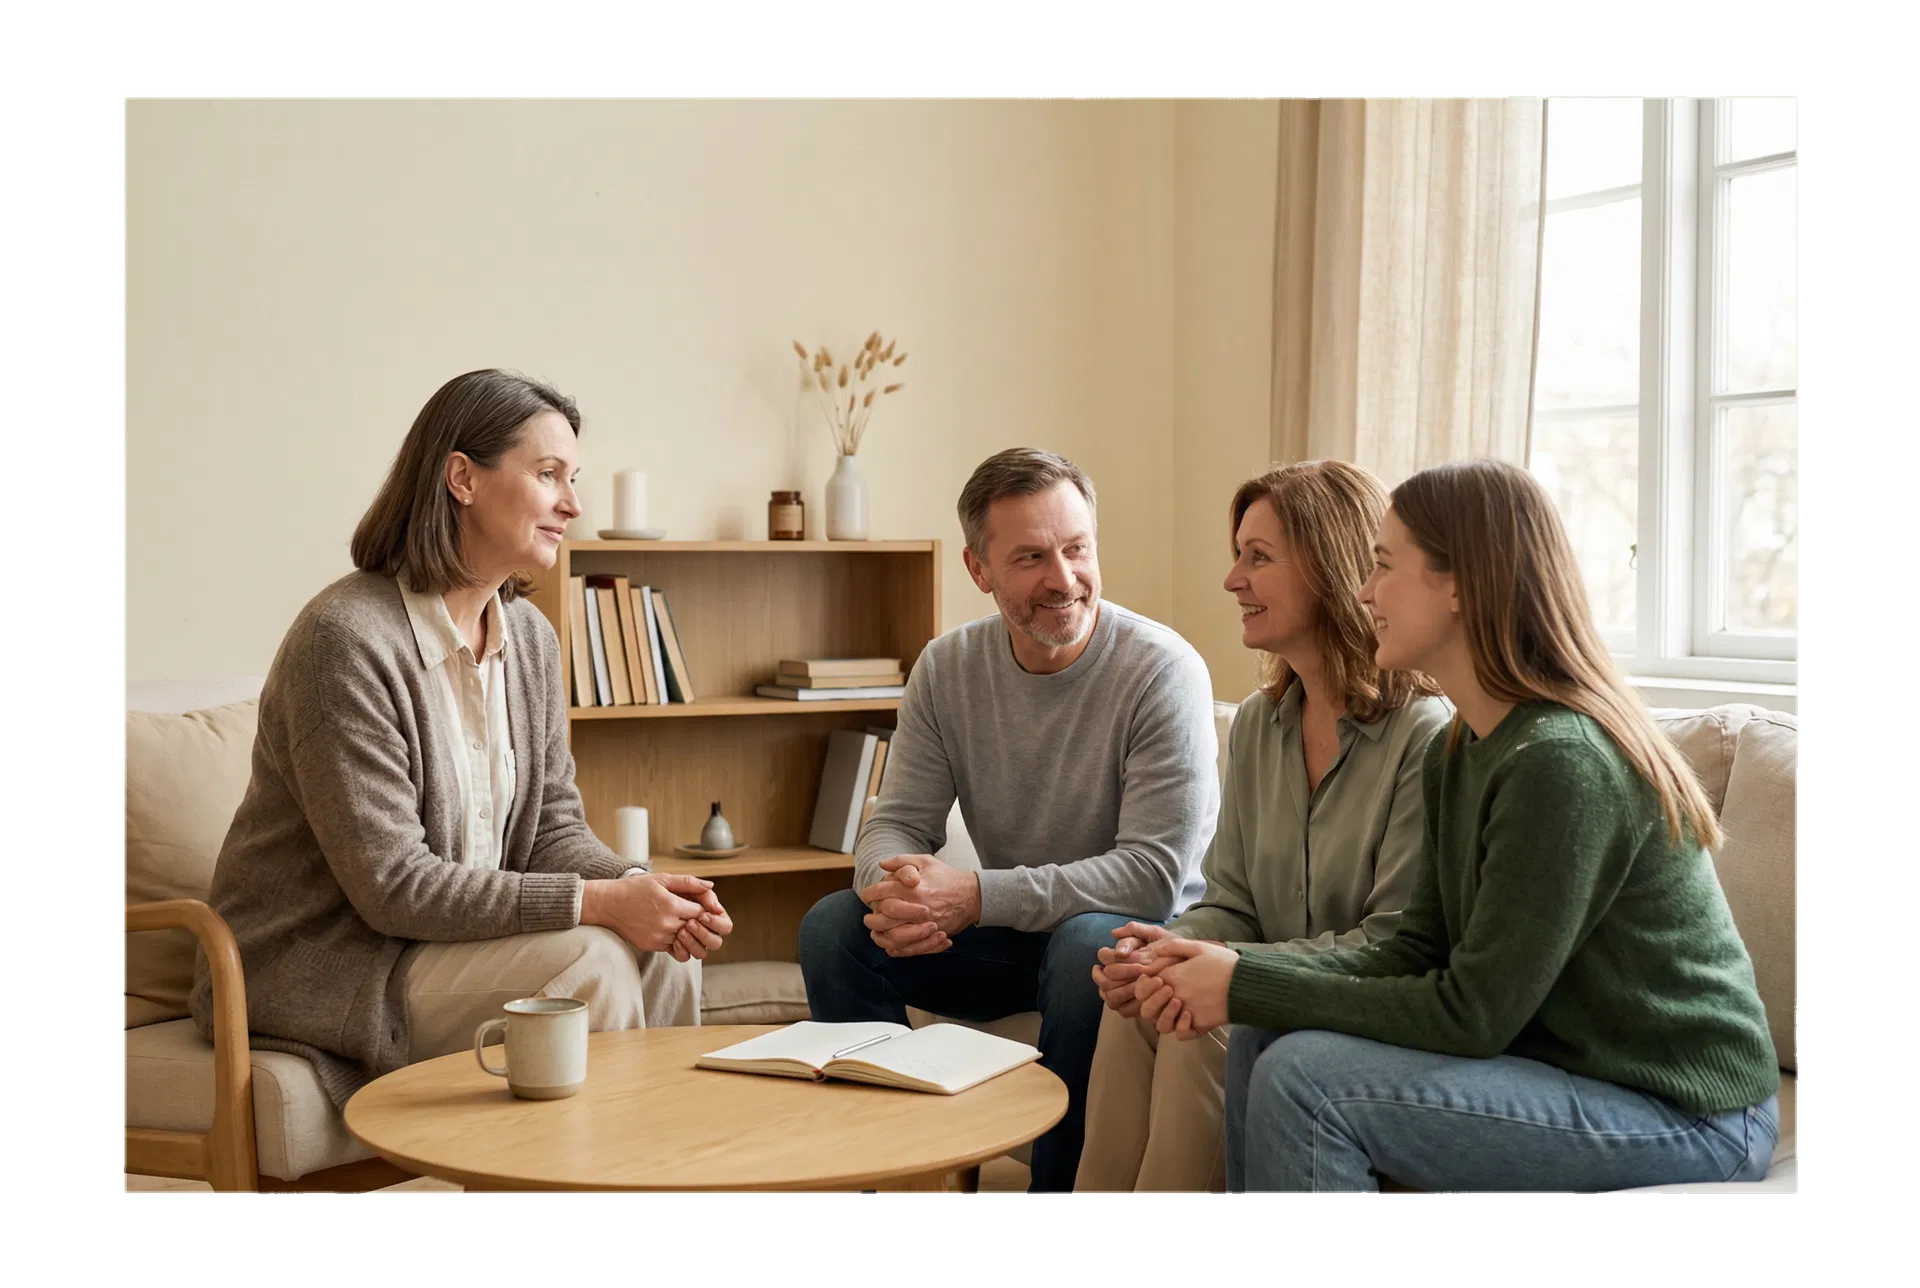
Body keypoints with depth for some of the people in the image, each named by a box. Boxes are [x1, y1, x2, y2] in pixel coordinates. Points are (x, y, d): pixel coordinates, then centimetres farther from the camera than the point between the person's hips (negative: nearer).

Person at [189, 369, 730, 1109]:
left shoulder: (530, 637, 5)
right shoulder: (346, 638, -22)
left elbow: (554, 825, 6)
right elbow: (393, 884, -24)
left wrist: (641, 887, -16)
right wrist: (597, 902, -27)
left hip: (461, 931, 8)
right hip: (316, 965, -8)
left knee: (661, 952, -11)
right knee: (587, 962, -24)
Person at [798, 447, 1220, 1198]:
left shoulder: (1161, 671, -19)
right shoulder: (947, 670, -3)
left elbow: (1155, 873, -24)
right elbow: (896, 824, -1)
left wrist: (977, 897, -31)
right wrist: (895, 892, -27)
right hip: (1010, 937, 5)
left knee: (1089, 945, -36)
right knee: (833, 927, -13)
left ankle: (1060, 1182, -16)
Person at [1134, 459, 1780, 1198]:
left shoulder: (1560, 762, -24)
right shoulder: (1459, 750, 6)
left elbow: (1470, 1014, -21)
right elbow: (1415, 954, 3)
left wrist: (1247, 987, -15)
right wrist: (1236, 977, -11)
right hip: (1563, 1064, 8)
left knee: (1305, 1079, -19)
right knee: (1261, 1041, -1)